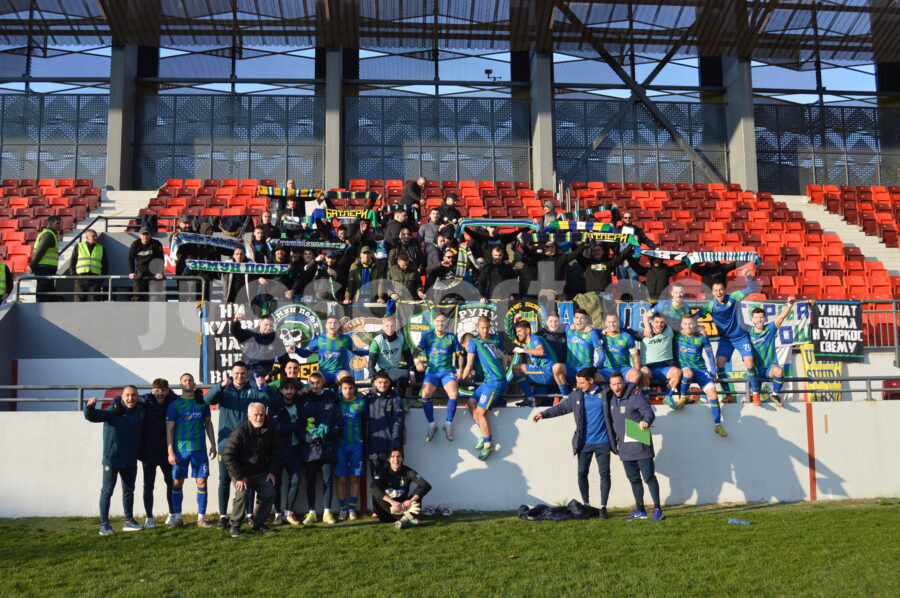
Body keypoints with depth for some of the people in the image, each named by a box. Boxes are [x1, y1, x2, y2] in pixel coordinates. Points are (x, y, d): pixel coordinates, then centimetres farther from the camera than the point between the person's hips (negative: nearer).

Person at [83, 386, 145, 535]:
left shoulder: (140, 410, 2)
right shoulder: (113, 411, -14)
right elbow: (92, 416, -26)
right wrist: (89, 406, -44)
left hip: (130, 459, 6)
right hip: (112, 458, -6)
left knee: (129, 490, 15)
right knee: (107, 490, -4)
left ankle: (129, 521, 27)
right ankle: (104, 524, 2)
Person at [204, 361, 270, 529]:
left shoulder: (253, 390, 7)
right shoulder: (224, 390, 5)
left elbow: (268, 400, -8)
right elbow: (207, 399, -14)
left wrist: (263, 386, -26)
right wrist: (222, 385, -29)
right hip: (226, 442, -1)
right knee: (225, 479, 3)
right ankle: (223, 515, 8)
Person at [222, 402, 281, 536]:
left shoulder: (270, 430, -4)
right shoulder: (240, 431, -20)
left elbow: (275, 452, 8)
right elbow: (229, 456, -18)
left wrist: (272, 472, -1)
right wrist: (239, 477, -20)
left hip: (261, 472, 5)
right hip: (241, 472, -5)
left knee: (269, 493, -8)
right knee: (243, 495, -23)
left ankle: (258, 524, 9)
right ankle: (235, 526, -3)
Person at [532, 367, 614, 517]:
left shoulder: (605, 394, -2)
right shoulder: (576, 395, 3)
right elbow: (561, 407, 9)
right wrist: (544, 414, 2)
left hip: (602, 442, -2)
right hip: (584, 443, 2)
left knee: (605, 475, 1)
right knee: (582, 474, 3)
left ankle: (603, 507, 12)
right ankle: (586, 504, 19)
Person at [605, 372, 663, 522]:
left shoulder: (635, 397, -14)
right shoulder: (611, 398, 6)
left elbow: (649, 412, -25)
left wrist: (646, 421, -46)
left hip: (640, 446, -7)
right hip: (624, 448, 7)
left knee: (649, 477, -2)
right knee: (633, 479, 15)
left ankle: (657, 509, 7)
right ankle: (640, 510, 25)